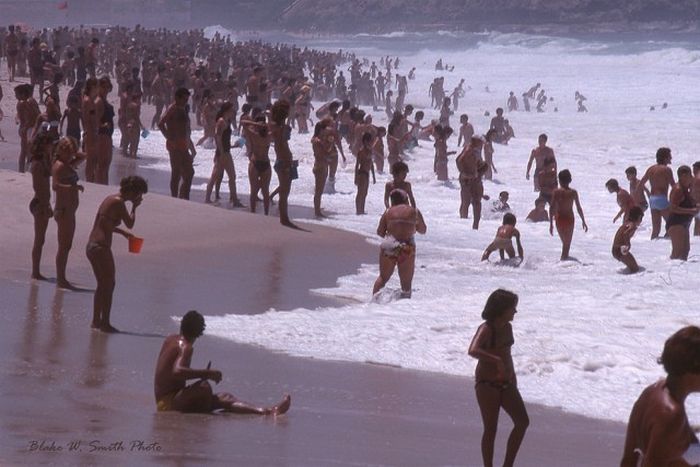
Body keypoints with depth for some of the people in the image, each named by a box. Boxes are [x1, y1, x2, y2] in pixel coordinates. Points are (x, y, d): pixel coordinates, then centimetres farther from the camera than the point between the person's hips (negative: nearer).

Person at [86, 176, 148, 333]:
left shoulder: (110, 199, 14)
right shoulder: (118, 202, -14)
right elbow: (130, 224, -9)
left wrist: (122, 232, 25)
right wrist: (134, 208, 4)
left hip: (91, 246, 9)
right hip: (101, 248, -9)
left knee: (102, 285, 19)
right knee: (109, 285, 1)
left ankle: (96, 320, 24)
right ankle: (105, 323, 4)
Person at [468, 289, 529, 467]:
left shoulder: (507, 328, 6)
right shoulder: (486, 329, -17)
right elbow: (473, 351, -35)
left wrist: (513, 379, 24)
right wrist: (496, 360, -41)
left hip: (506, 384, 7)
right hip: (487, 385, -7)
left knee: (523, 422, 1)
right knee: (491, 429, -3)